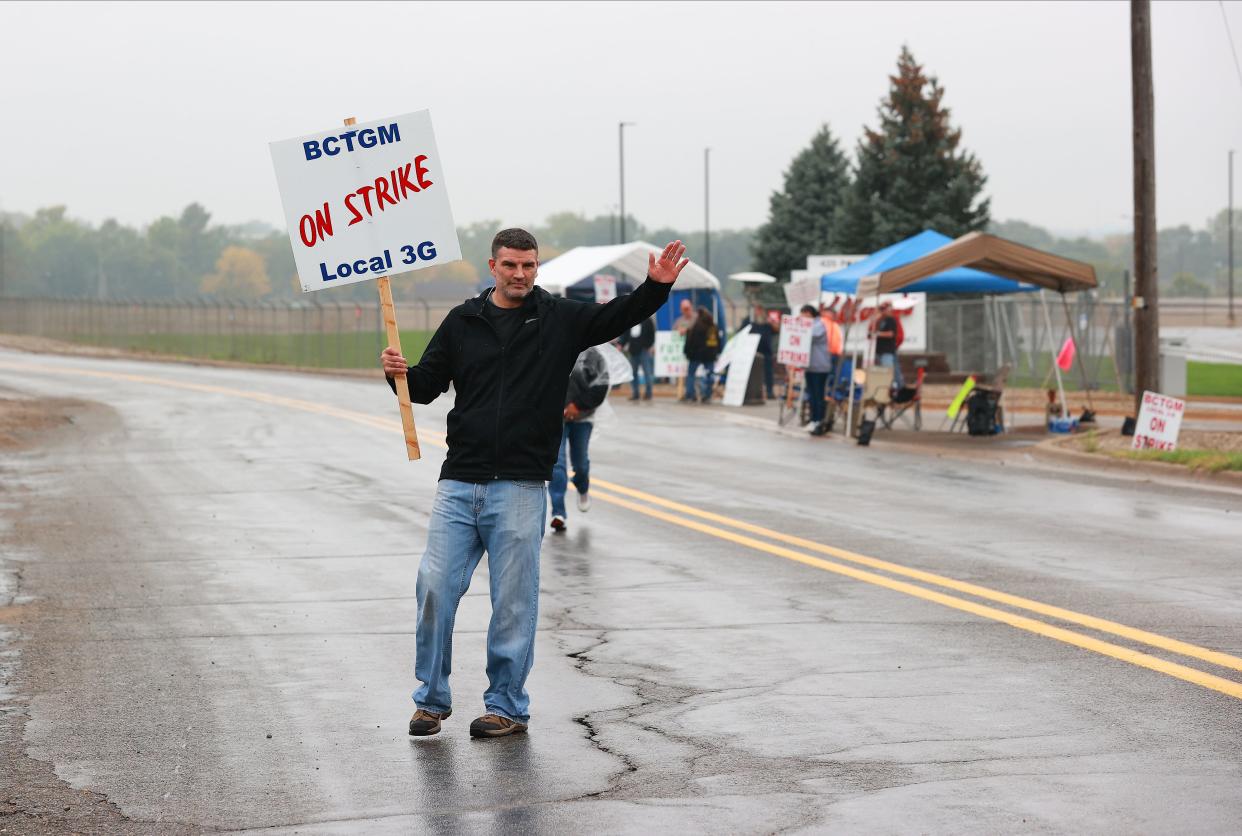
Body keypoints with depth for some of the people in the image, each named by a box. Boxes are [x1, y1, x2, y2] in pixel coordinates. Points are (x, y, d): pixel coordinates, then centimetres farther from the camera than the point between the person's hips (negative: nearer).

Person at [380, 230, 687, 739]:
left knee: (514, 601, 1)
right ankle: (432, 698, 13)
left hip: (520, 487, -2)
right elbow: (428, 386, 14)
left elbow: (620, 316, -1)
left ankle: (507, 706, 13)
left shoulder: (560, 320, 5)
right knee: (435, 586, -1)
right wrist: (399, 372, -6)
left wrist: (657, 286, -17)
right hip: (459, 482, 2)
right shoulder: (461, 323, 10)